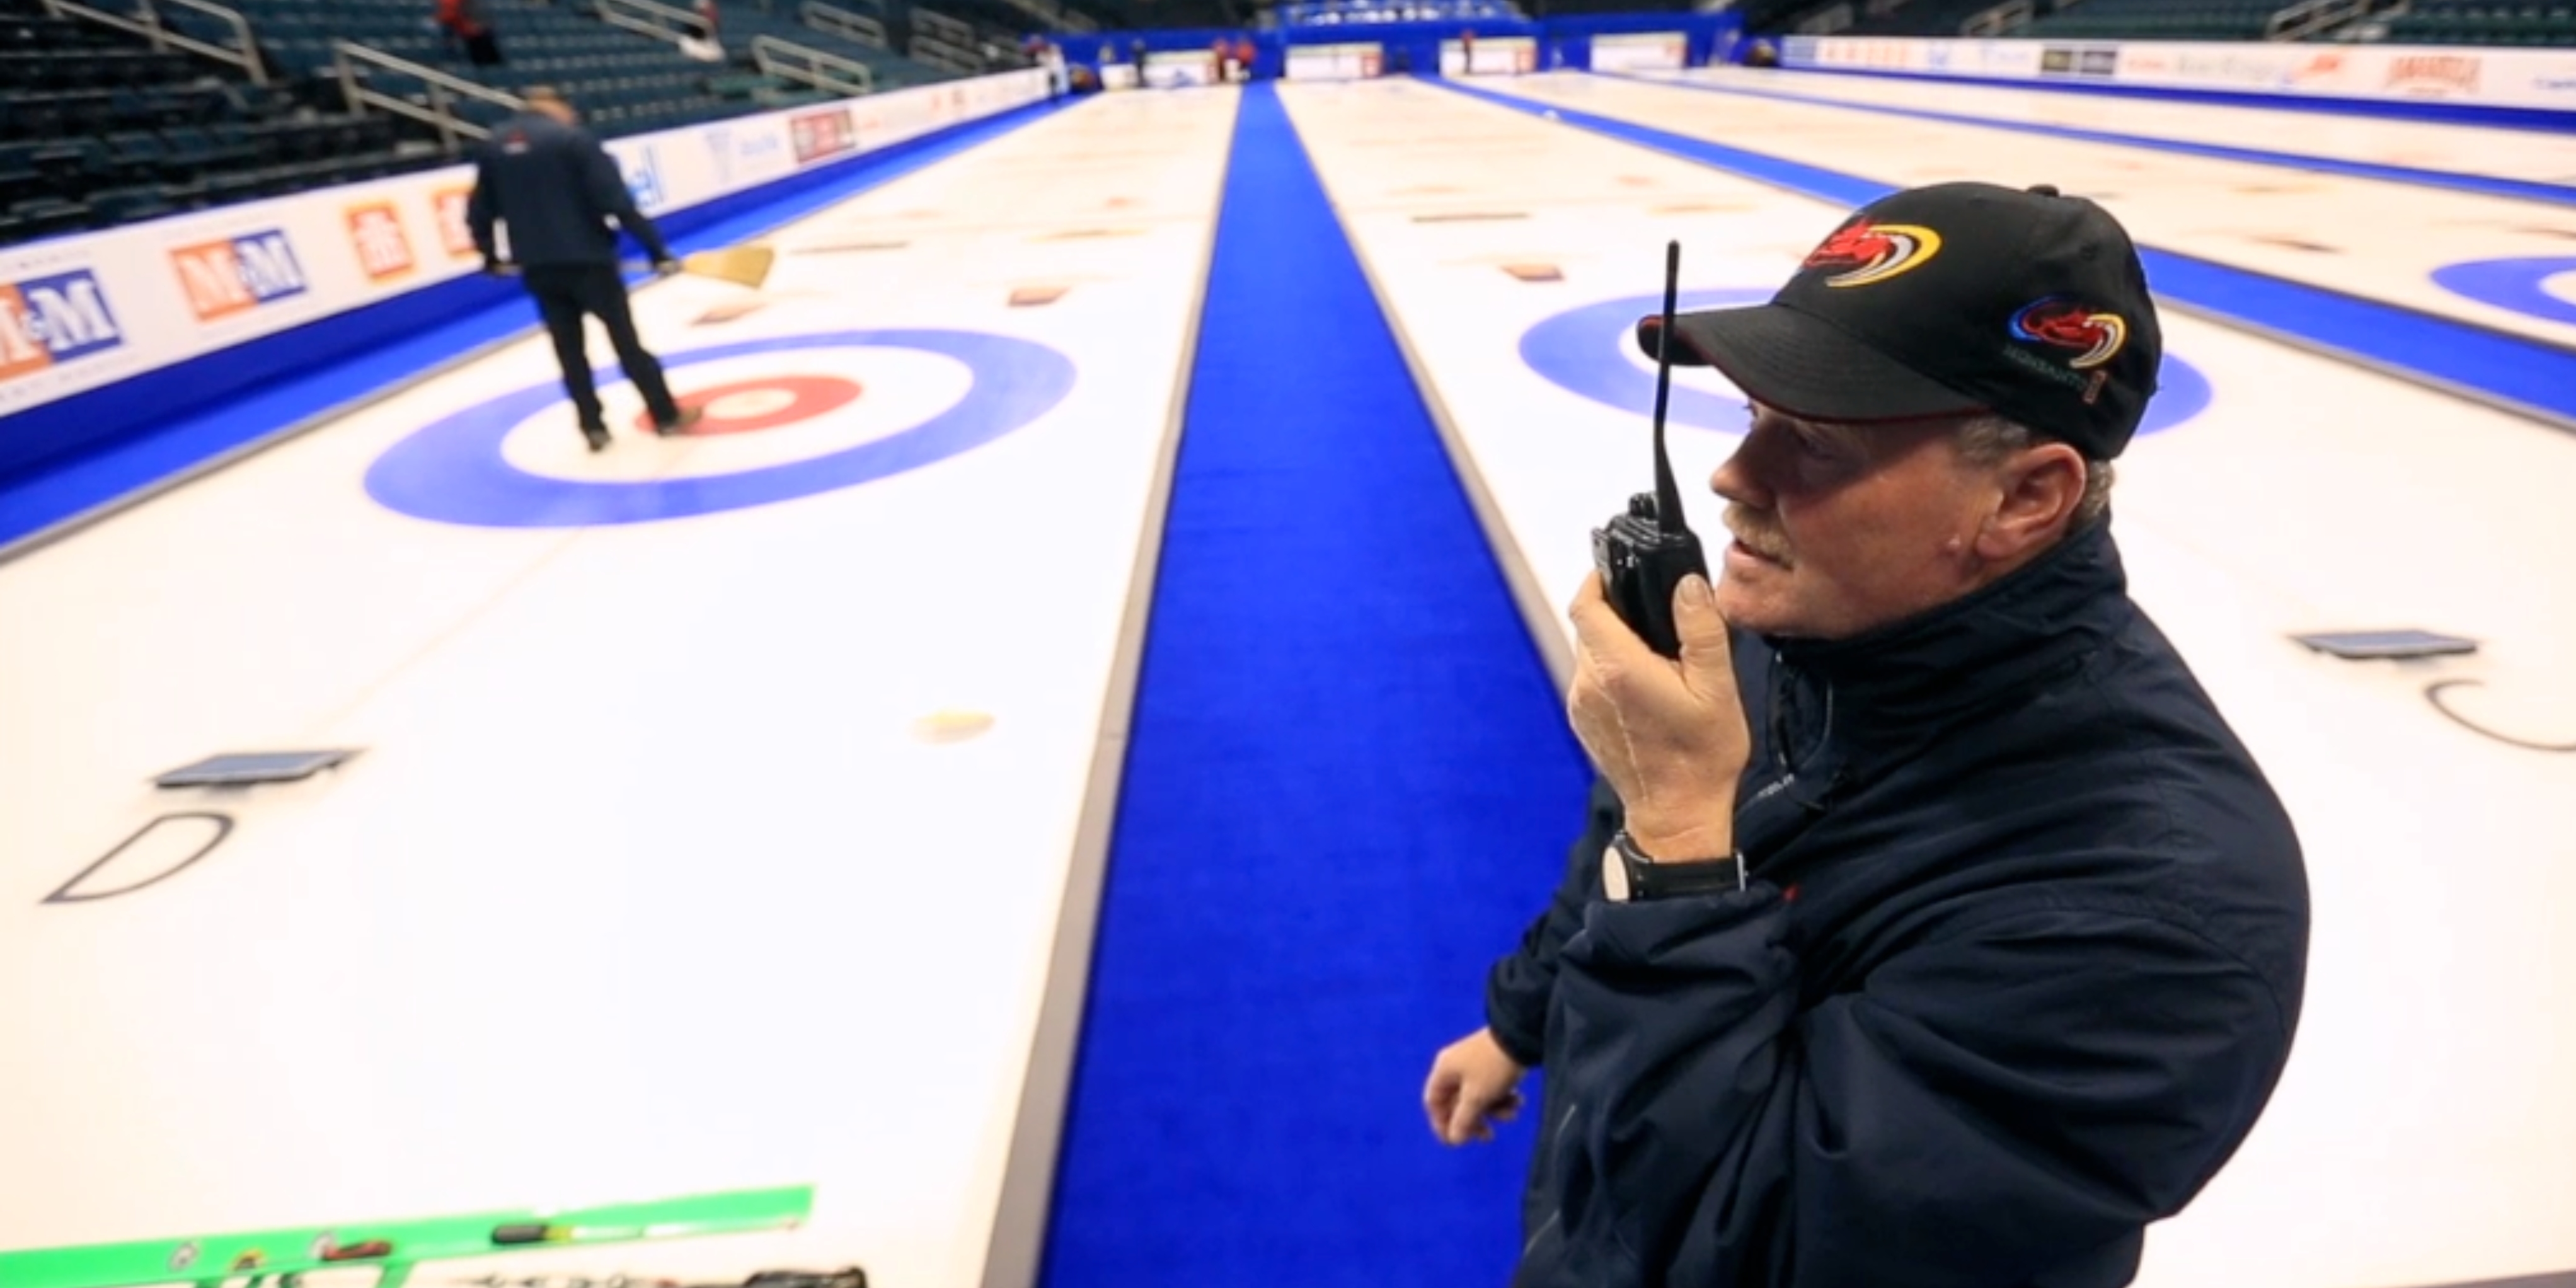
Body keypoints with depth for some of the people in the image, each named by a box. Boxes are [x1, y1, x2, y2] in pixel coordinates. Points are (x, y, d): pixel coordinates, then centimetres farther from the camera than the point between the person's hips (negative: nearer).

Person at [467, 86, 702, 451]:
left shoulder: (494, 145, 10)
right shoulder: (572, 137, -7)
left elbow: (479, 212, 15)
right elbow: (615, 199, -16)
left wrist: (491, 255, 30)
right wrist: (656, 248, -14)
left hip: (537, 268, 4)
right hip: (587, 259, -4)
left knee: (569, 350, 13)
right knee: (626, 340, 6)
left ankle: (593, 427, 14)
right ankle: (668, 416, 13)